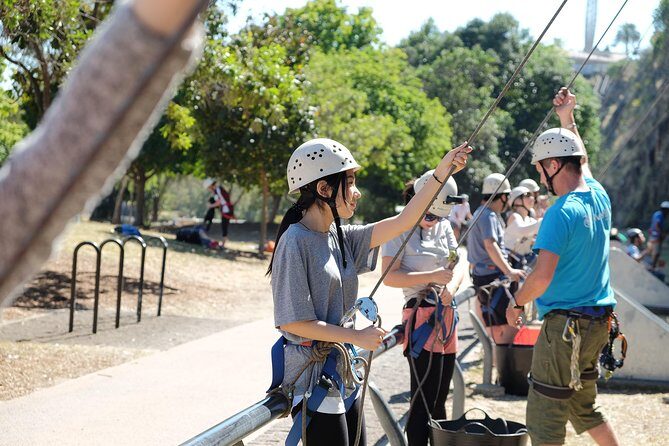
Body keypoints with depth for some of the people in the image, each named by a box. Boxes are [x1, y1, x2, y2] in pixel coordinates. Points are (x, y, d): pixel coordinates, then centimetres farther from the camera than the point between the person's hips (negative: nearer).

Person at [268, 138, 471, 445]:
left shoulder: (341, 236, 7)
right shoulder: (295, 241, -16)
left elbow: (402, 222, 4)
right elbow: (292, 321, -19)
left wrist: (440, 174, -2)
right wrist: (356, 336, -15)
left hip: (343, 374, 8)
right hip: (312, 377, -8)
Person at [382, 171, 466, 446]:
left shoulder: (444, 227, 12)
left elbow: (458, 266, 8)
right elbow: (389, 277, -15)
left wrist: (452, 286, -13)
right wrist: (432, 276, -22)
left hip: (446, 315, 7)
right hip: (421, 317, -7)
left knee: (439, 399, 14)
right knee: (423, 402, -7)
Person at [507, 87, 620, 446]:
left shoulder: (561, 213, -18)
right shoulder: (599, 196, 5)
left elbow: (543, 275, -24)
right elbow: (580, 160, 27)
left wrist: (517, 303, -7)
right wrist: (568, 120, 33)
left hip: (565, 325, -9)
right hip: (599, 321, 9)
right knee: (584, 409, 22)